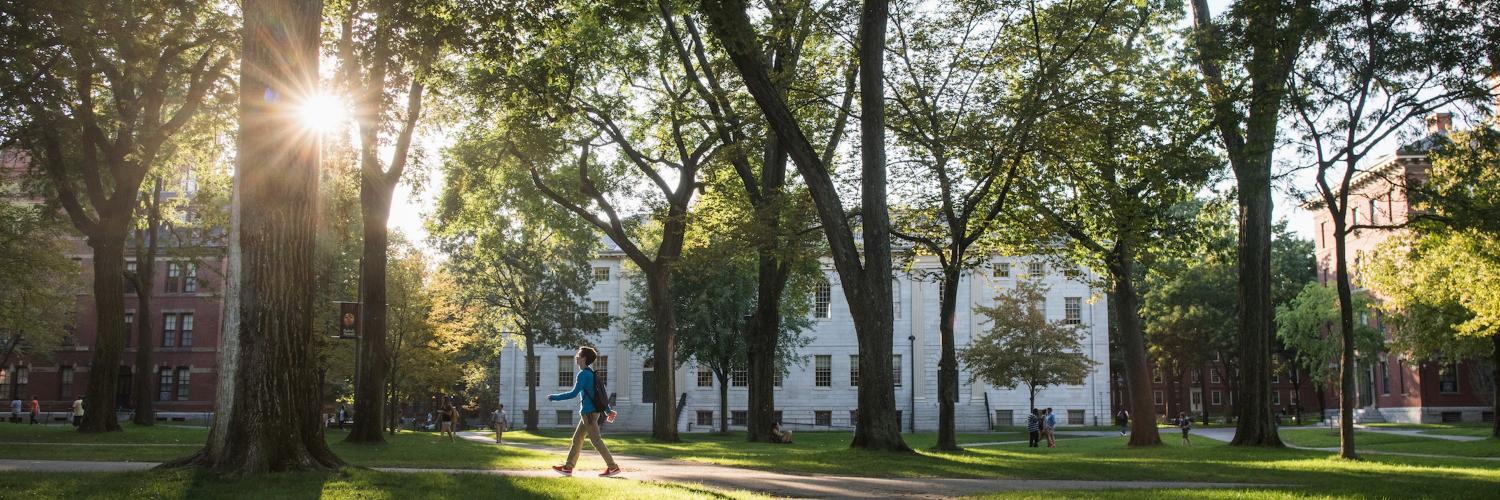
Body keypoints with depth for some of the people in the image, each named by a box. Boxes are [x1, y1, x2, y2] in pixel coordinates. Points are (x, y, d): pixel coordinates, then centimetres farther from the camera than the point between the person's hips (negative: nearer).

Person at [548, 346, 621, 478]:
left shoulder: (583, 374, -13)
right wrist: (608, 410, 22)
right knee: (577, 438, 12)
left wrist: (554, 397, -11)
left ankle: (613, 467, -6)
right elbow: (600, 394, 19)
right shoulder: (591, 373, 16)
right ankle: (568, 467, 16)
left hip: (588, 412, -9)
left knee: (595, 440, -6)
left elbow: (573, 394, -19)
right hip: (590, 412, 9)